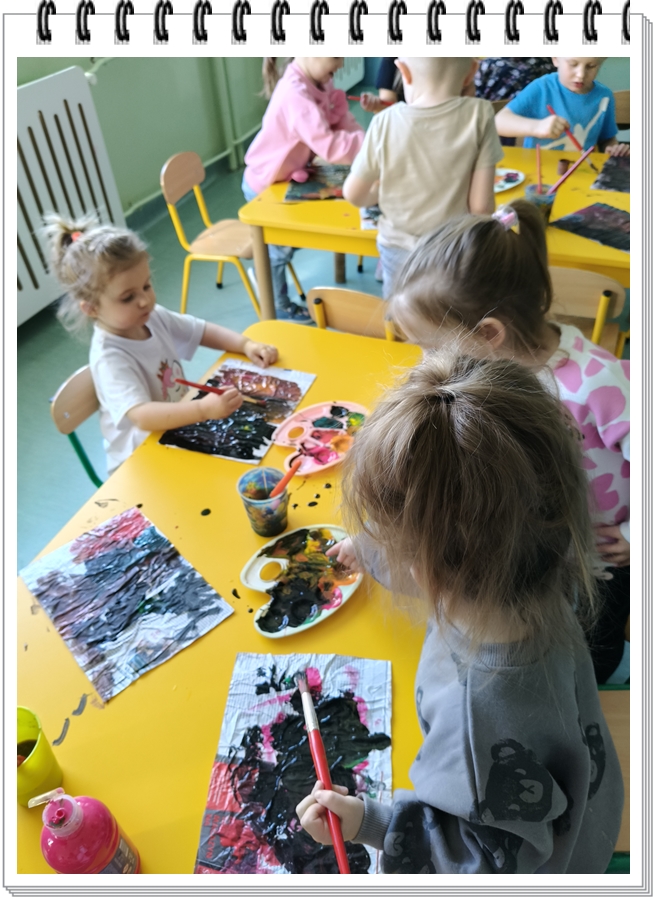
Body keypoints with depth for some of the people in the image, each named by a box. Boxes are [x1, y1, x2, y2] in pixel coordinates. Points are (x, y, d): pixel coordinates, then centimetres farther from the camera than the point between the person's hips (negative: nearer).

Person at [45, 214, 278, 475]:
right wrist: (204, 410, -52)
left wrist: (246, 345, -10)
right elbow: (142, 416, -39)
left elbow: (203, 331, 7)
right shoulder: (109, 359, -26)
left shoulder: (152, 316, -3)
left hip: (180, 423, 8)